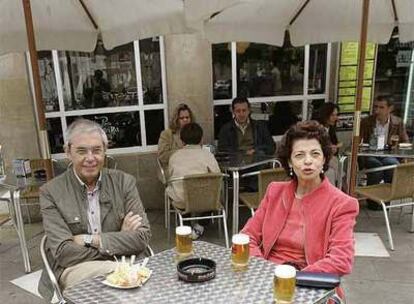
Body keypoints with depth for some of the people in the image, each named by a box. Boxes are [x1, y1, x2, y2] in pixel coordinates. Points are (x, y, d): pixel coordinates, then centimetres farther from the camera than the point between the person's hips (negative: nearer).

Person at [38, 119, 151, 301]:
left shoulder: (124, 182, 3)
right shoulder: (51, 192, -2)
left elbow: (142, 236, -5)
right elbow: (63, 253, -9)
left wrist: (90, 239, -12)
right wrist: (120, 239, -10)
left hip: (124, 264, 3)